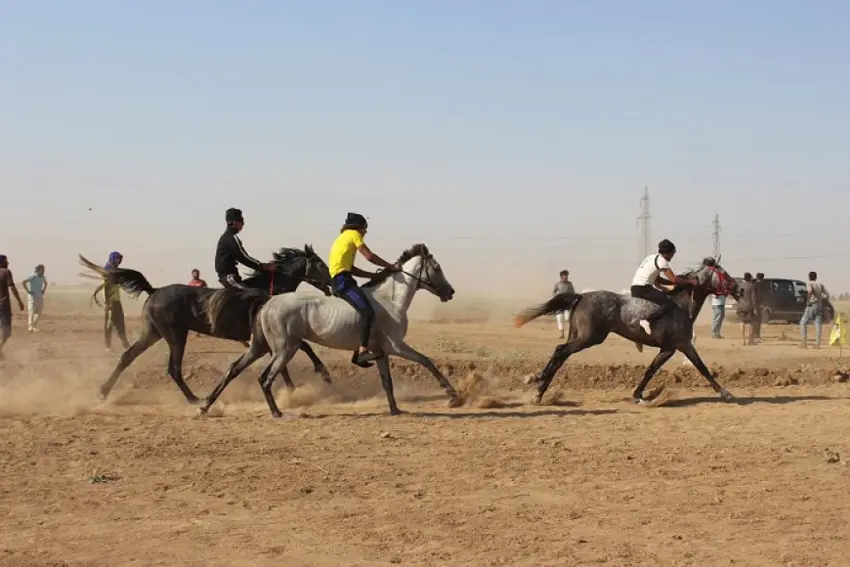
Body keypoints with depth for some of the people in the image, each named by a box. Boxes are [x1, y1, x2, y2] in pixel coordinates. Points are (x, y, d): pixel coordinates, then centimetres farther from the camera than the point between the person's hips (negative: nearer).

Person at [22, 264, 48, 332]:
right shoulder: (33, 277, -14)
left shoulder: (43, 277, 7)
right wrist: (28, 291, -17)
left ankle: (35, 327, 15)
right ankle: (30, 326, -20)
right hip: (32, 297, -7)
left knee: (38, 313, 6)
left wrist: (43, 290, 14)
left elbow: (46, 283, 29)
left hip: (40, 297, 7)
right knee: (31, 311, -14)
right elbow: (24, 282, -22)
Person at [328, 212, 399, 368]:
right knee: (368, 312, -24)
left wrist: (375, 275, 19)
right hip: (343, 280, -10)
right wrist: (391, 266, 0)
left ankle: (358, 354, 19)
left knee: (364, 311, 18)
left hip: (338, 280, 10)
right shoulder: (354, 234, 2)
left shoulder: (342, 238, 28)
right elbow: (369, 256, -9)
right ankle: (363, 351, -37)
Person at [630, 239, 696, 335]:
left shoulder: (652, 257, 22)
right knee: (670, 304, -19)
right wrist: (689, 281, -3)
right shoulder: (661, 260, -7)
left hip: (635, 288, 10)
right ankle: (647, 321, -32)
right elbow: (673, 279, -13)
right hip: (643, 289, -10)